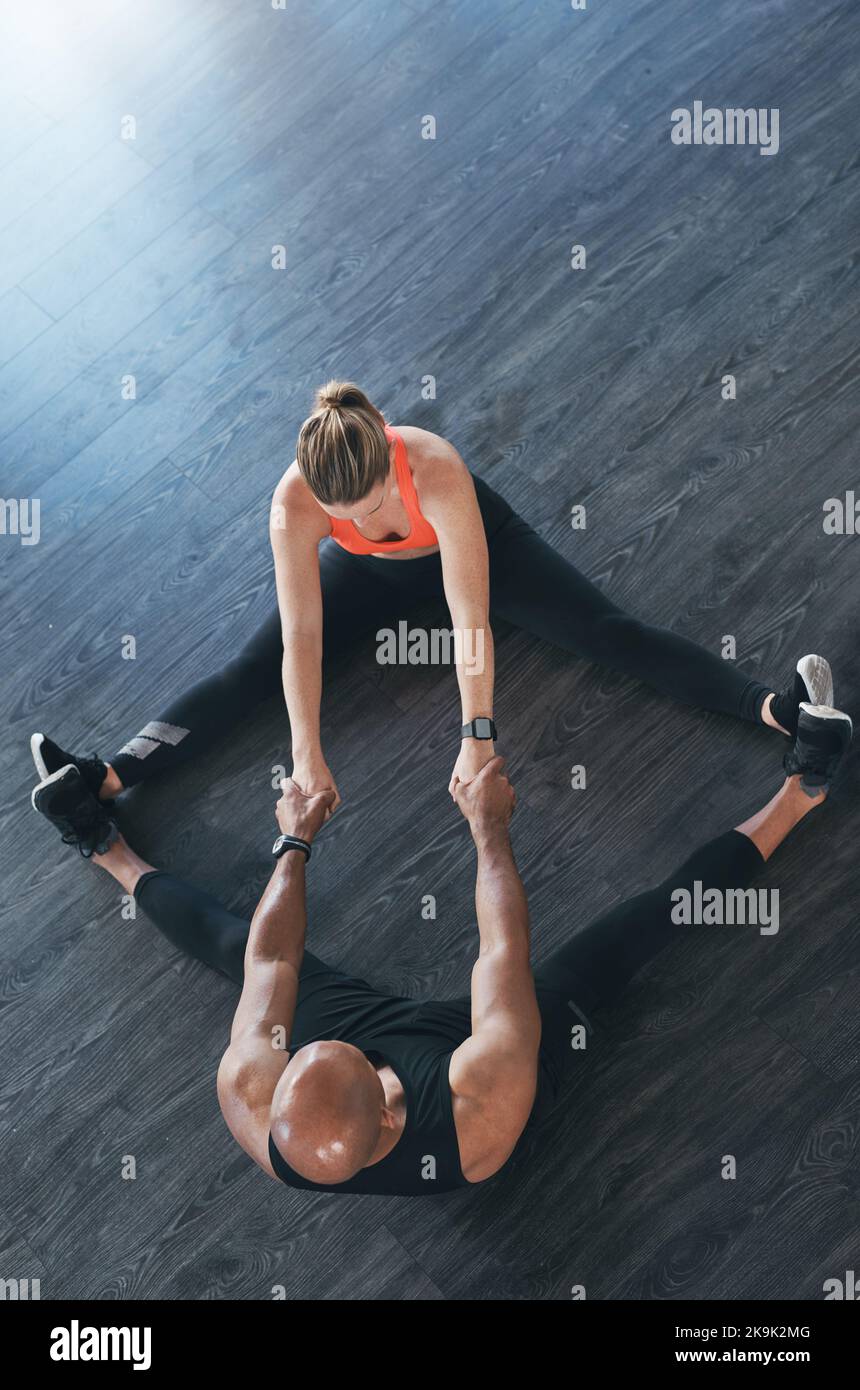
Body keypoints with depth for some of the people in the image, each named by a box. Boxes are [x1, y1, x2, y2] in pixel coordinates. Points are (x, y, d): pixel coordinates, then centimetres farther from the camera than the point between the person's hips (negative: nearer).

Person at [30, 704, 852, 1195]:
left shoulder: (252, 1112, -38)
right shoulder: (486, 1107, -47)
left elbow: (269, 963, -22)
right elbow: (504, 950, -33)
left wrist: (294, 845, -9)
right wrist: (490, 829, -20)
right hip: (468, 1053, -2)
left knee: (231, 941, 13)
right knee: (653, 914, -5)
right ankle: (792, 799, 9)